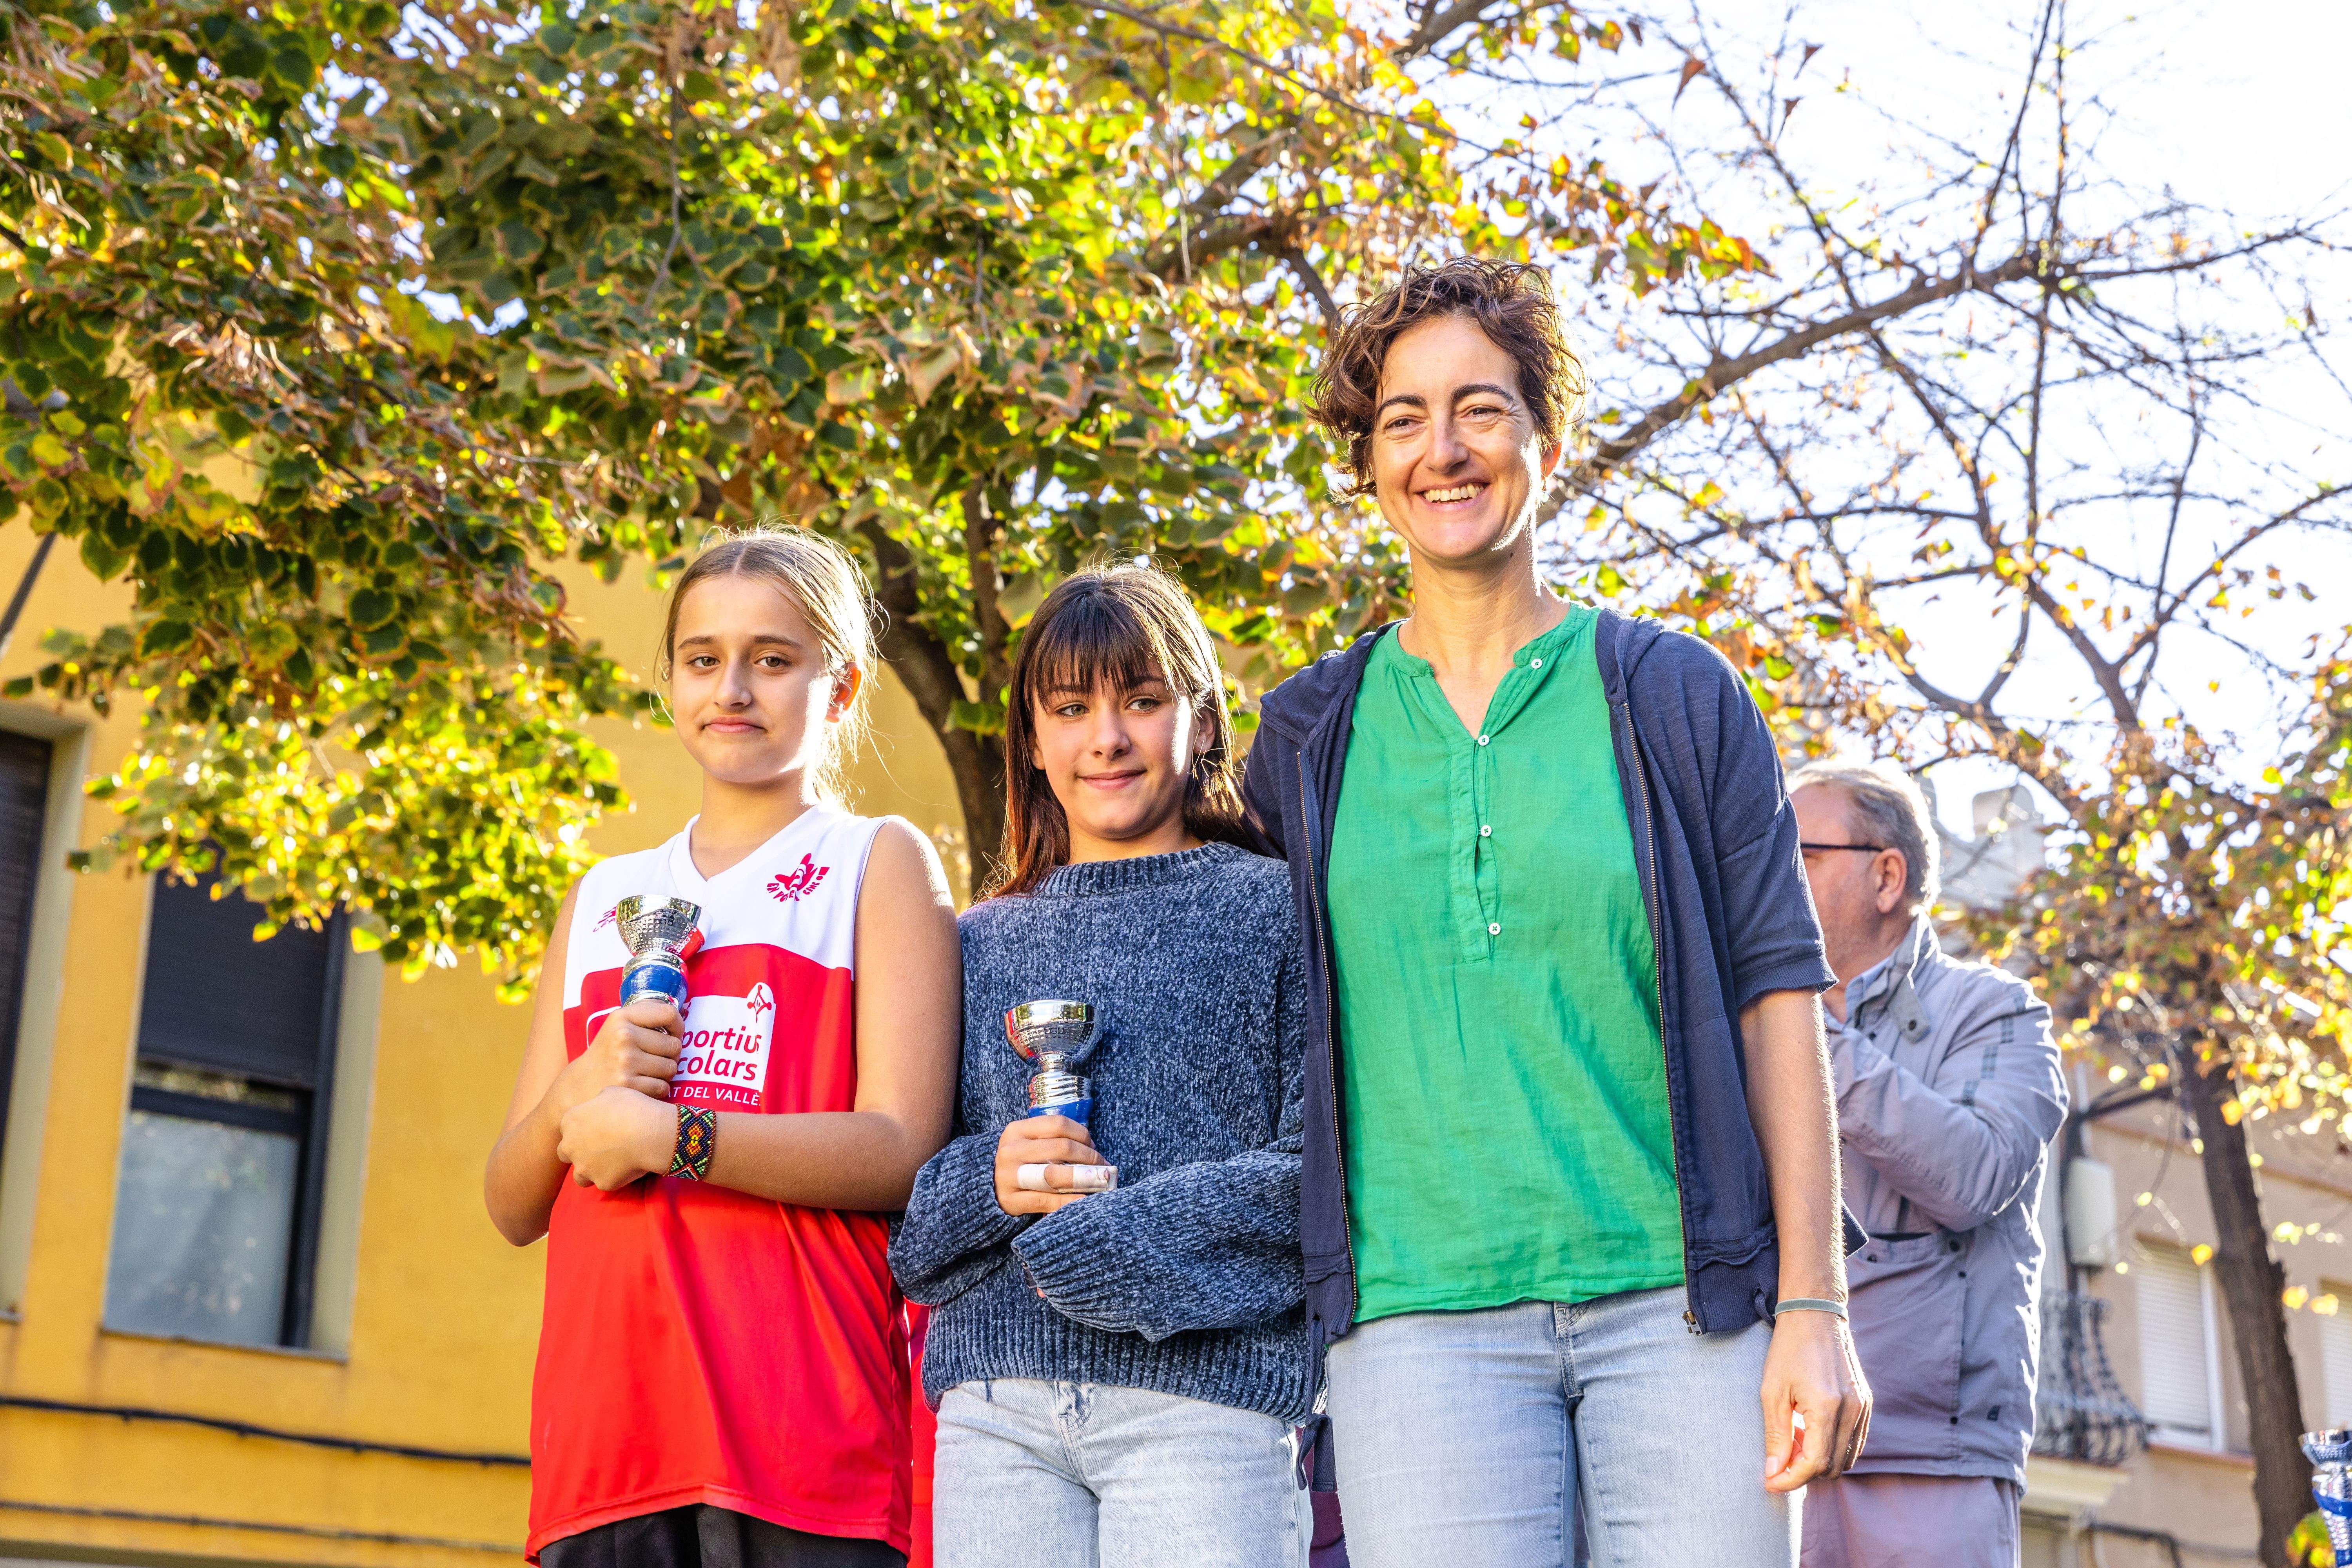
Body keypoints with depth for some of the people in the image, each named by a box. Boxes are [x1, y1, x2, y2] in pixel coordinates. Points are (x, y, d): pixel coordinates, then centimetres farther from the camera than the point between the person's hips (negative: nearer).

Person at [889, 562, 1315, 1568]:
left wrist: (1125, 1237, -14)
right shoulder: (978, 946, 17)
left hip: (1203, 1392, -3)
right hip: (995, 1406, 3)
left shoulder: (1276, 909, 7)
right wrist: (988, 1183, -8)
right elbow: (901, 1227, 14)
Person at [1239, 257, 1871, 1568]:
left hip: (1684, 1304, -1)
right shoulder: (1307, 737, 11)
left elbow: (1774, 992, 3)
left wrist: (1814, 1307, -4)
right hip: (1423, 1315, 1)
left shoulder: (1679, 697, 7)